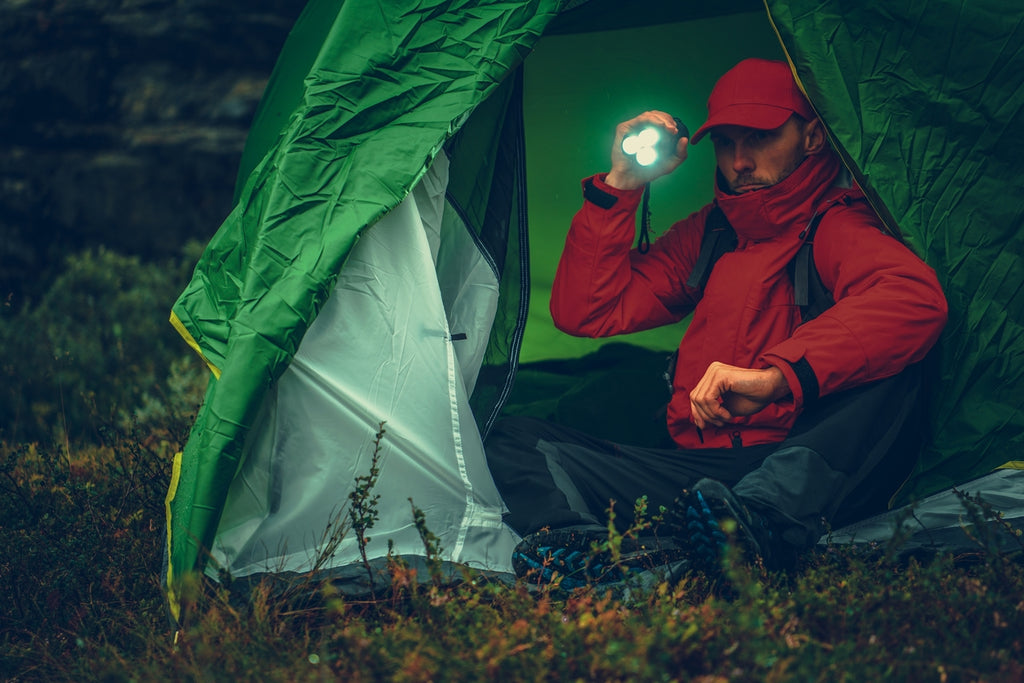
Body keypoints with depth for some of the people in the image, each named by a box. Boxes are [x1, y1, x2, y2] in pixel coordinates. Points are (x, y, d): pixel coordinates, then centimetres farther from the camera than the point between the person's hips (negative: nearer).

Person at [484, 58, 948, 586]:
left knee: (890, 379, -33)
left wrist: (778, 376, -34)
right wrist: (618, 187, 8)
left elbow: (916, 298, -23)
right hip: (689, 470, 6)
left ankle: (756, 518, -54)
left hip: (795, 463, -6)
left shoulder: (835, 225, 1)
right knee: (514, 439, -6)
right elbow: (584, 313, 17)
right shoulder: (707, 235, 22)